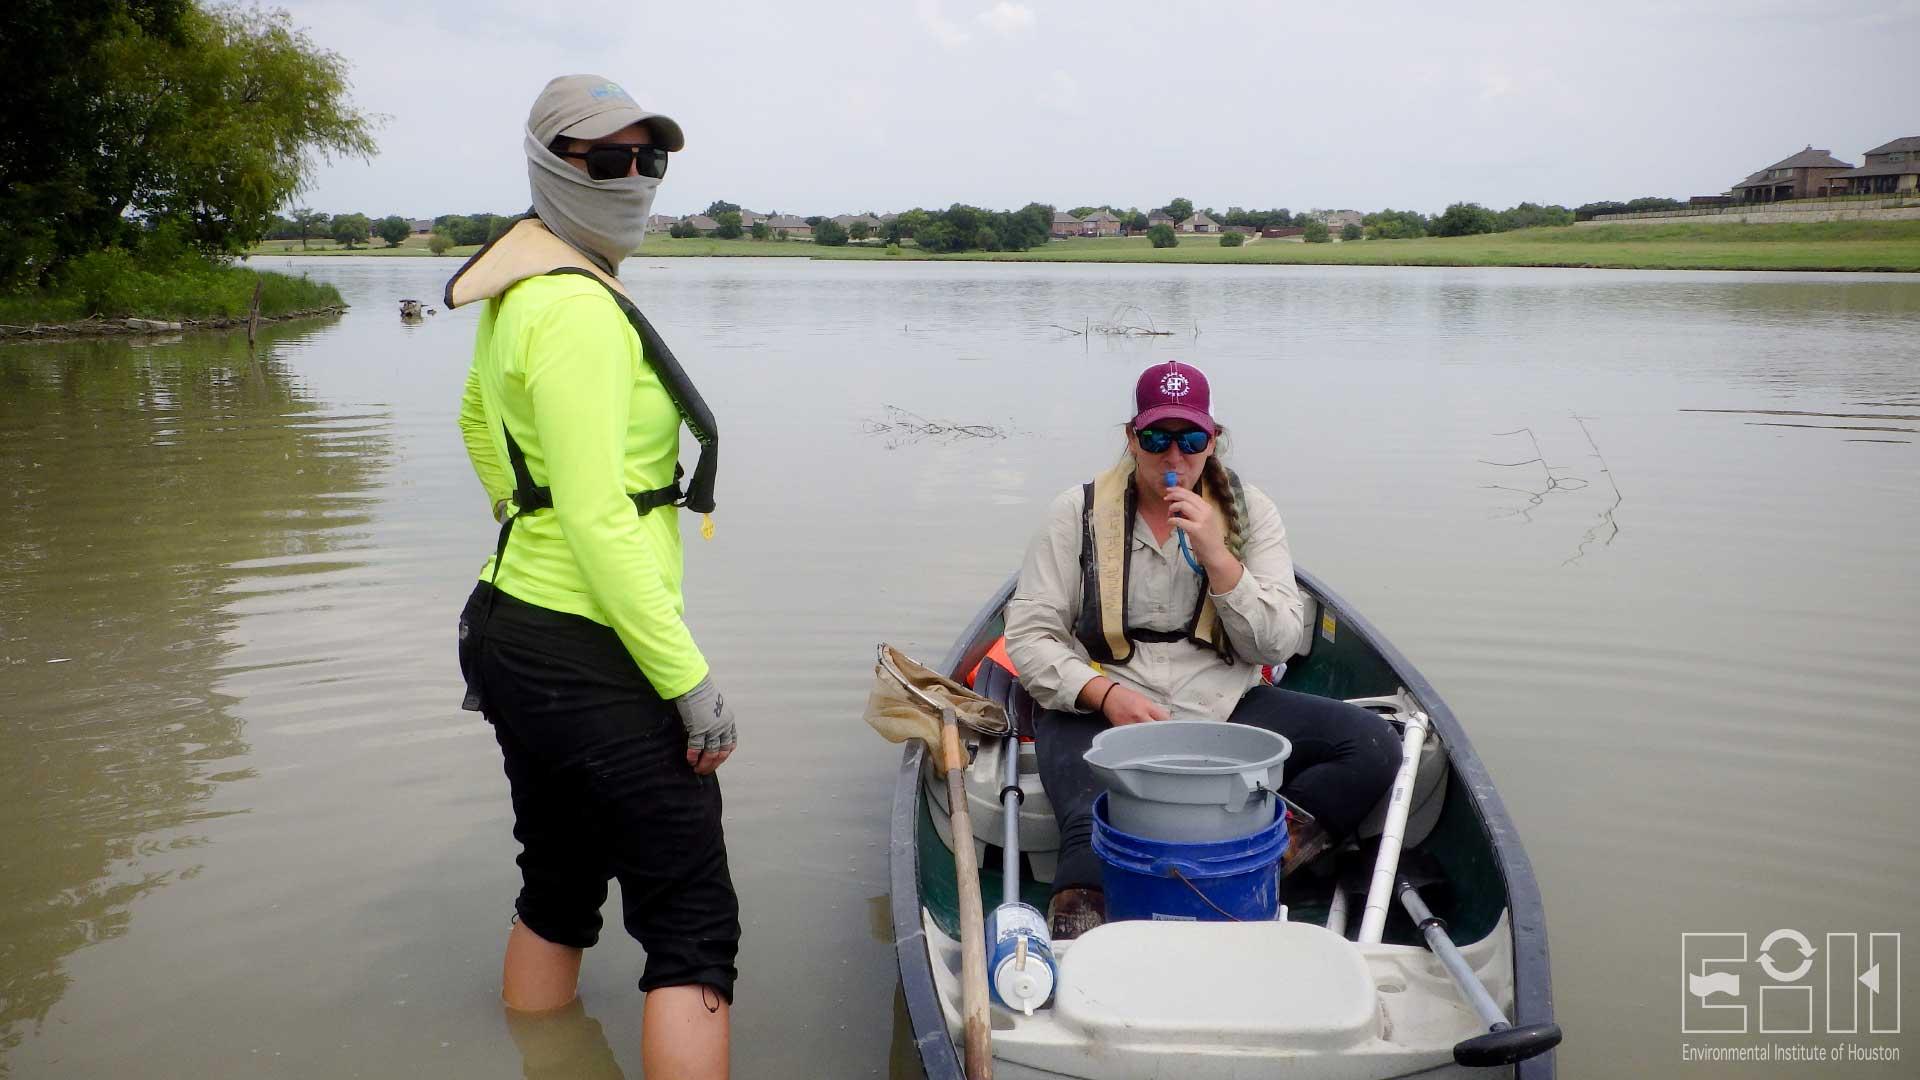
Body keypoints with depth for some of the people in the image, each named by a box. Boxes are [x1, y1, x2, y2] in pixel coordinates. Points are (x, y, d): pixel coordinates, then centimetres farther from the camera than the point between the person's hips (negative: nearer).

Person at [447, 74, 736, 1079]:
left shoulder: (516, 285, 11)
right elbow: (597, 521, -24)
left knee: (557, 895, 23)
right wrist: (690, 677, -19)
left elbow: (477, 417, 29)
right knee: (695, 929, -2)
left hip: (513, 629, 10)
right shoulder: (579, 307, -19)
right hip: (588, 657, -10)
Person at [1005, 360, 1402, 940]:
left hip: (1223, 707, 4)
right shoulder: (1078, 512, 2)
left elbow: (1279, 643, -1)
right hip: (1097, 712, -3)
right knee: (1097, 835, -36)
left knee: (1374, 746, -18)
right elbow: (1028, 636, -1)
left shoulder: (1249, 510, 6)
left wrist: (1217, 557, -15)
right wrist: (1104, 693, -18)